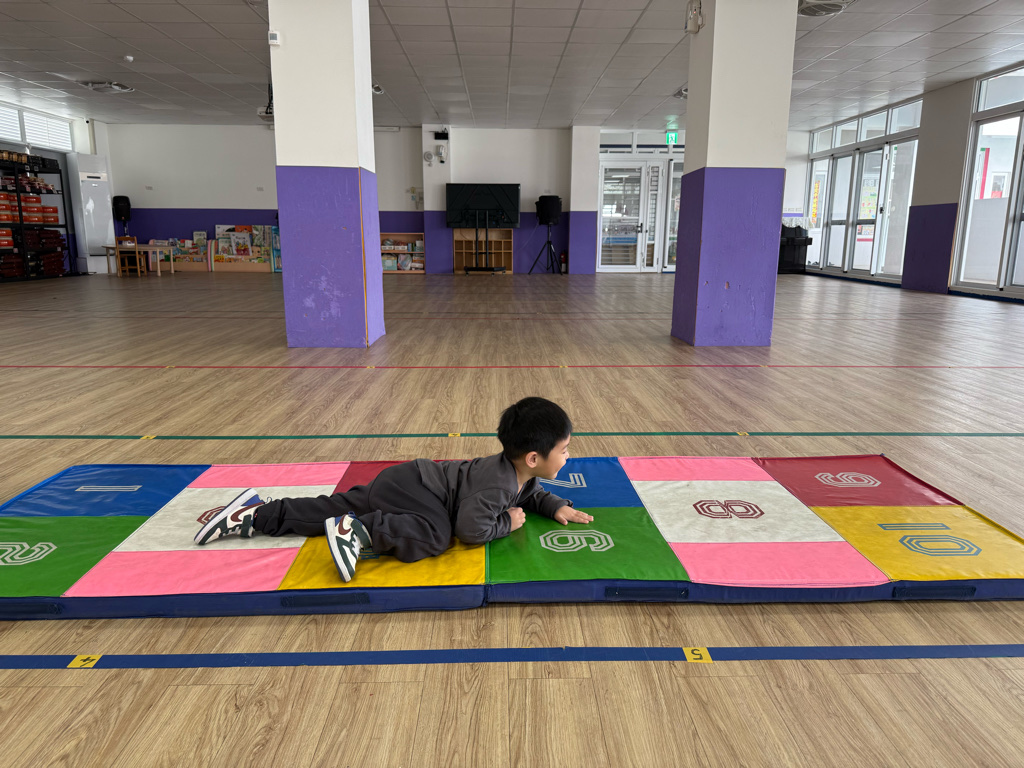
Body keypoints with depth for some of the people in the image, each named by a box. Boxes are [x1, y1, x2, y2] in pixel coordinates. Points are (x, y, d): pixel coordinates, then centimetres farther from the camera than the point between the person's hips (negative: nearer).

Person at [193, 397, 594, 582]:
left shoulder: (518, 472, 3)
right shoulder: (497, 481, -26)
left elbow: (529, 494, 24)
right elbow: (470, 528, -31)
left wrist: (557, 506, 7)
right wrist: (506, 523, -14)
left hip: (406, 483, 9)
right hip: (410, 484, -9)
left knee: (337, 507, 13)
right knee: (434, 535, -34)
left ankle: (257, 513, 19)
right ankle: (358, 532, -24)